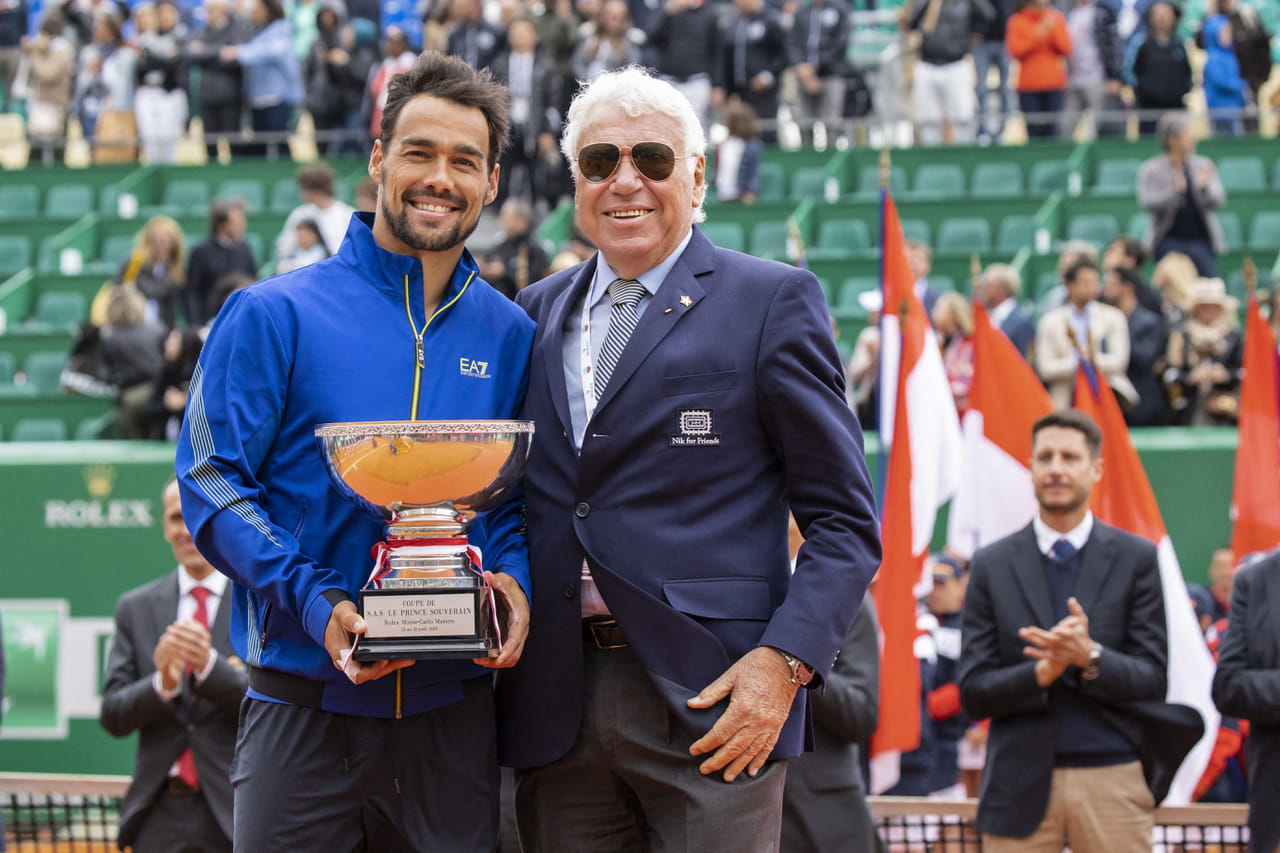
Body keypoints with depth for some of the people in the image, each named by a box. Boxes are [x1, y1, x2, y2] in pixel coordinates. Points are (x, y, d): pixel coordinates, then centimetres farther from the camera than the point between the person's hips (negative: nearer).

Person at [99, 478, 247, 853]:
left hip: (235, 811, -2)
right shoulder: (136, 608, 10)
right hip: (160, 817, 2)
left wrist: (210, 665, -21)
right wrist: (161, 684, -15)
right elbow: (112, 716, 5)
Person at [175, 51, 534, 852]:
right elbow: (213, 483, -6)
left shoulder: (508, 334, 9)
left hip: (453, 709, 3)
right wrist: (316, 603, -18)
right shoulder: (273, 316, -2)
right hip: (305, 703, -3)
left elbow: (517, 500, 14)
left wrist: (513, 580, -8)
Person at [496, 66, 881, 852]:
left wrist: (785, 662, -13)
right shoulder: (539, 313, 16)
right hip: (557, 706, 4)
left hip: (709, 701, -4)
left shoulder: (772, 301, 2)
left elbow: (844, 518, -1)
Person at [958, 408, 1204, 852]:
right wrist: (1041, 672, -15)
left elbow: (1153, 679, 2)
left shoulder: (1136, 558, 6)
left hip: (1113, 781, 0)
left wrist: (1091, 657, -18)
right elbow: (973, 693, 3)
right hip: (1020, 781, 1)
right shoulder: (992, 565, 7)